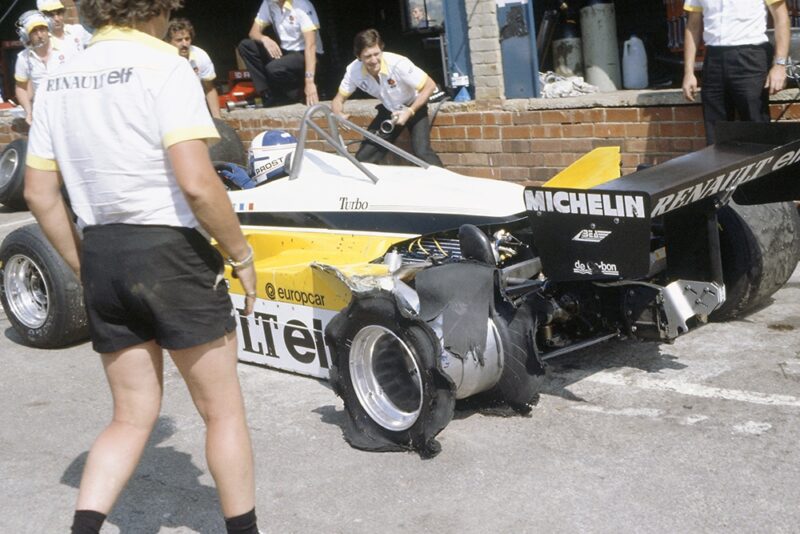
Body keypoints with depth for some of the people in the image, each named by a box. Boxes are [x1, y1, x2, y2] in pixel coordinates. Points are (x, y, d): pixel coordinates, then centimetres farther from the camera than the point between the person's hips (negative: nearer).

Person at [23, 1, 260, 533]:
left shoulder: (58, 81, 9)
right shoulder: (164, 66, -11)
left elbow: (39, 194, 9)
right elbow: (197, 183, -21)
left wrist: (84, 267, 18)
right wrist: (241, 255, -8)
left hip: (100, 255, 6)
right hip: (169, 251, -6)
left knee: (133, 416, 16)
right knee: (223, 409, 11)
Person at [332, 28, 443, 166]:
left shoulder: (398, 63, -33)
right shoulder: (353, 71, -22)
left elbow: (430, 85, -25)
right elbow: (339, 99, -8)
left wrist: (410, 112, -32)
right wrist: (339, 116, -30)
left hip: (414, 108, -4)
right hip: (389, 111, 4)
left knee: (421, 152, -26)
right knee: (363, 157, 0)